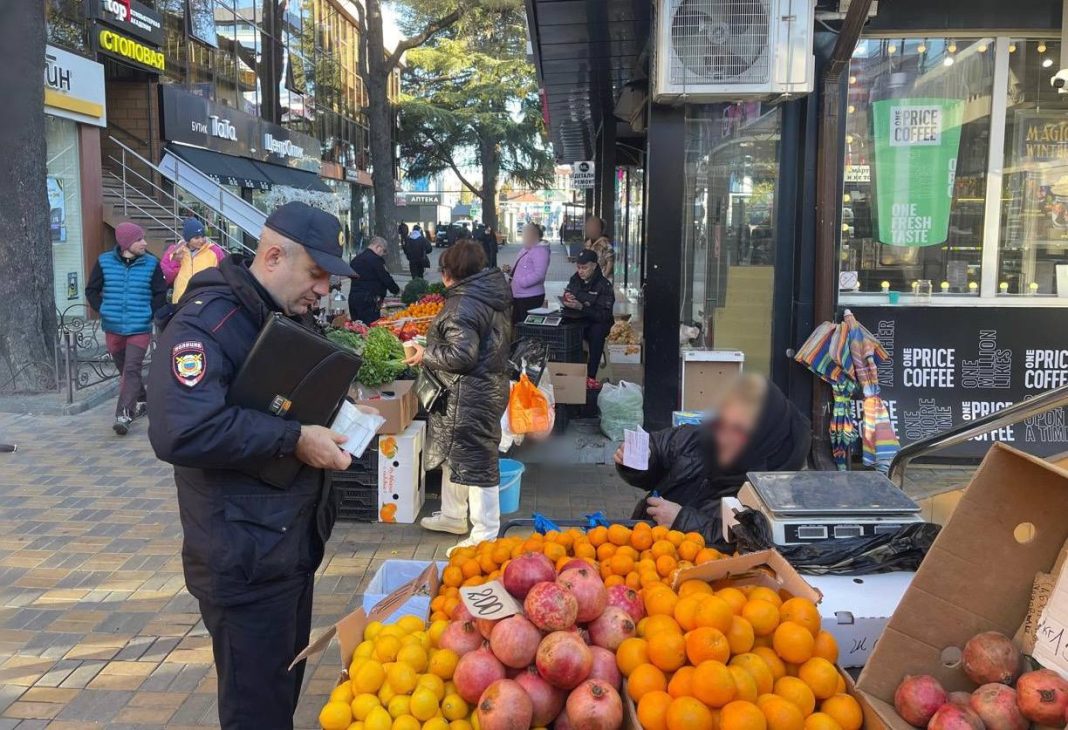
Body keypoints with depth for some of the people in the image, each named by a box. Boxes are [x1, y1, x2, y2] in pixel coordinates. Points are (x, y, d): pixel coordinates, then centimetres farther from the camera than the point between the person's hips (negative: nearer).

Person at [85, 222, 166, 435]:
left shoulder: (151, 264, -4)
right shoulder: (104, 261, -1)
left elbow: (160, 295, 3)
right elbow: (91, 291, 9)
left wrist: (150, 314, -5)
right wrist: (103, 311, -1)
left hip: (140, 329, -3)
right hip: (113, 328, 3)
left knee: (132, 370, -12)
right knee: (124, 370, 15)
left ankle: (123, 415, -13)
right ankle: (141, 402, 34)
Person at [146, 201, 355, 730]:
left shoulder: (292, 316, 10)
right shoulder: (208, 322, -21)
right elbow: (179, 429, -34)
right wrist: (294, 439, -28)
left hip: (296, 541, 9)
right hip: (243, 556, -9)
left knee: (286, 685, 23)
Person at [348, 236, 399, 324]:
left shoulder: (356, 258, 17)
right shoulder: (376, 259, -11)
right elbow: (386, 278, -10)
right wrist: (397, 290, 6)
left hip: (353, 297, 9)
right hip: (368, 300, -9)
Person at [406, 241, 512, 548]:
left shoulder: (462, 305, -21)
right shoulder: (494, 293, 9)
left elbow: (462, 354, -27)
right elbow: (502, 338, 19)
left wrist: (426, 355, -11)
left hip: (470, 395, -11)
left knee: (475, 463, -4)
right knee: (452, 453, 23)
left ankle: (485, 536, 4)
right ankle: (453, 515, 36)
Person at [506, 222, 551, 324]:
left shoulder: (540, 250, -14)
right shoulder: (526, 249, 17)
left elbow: (539, 274, -25)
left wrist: (520, 282, -24)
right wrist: (511, 270, 7)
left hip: (531, 297, -10)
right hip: (518, 295, 10)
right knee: (516, 325, 15)